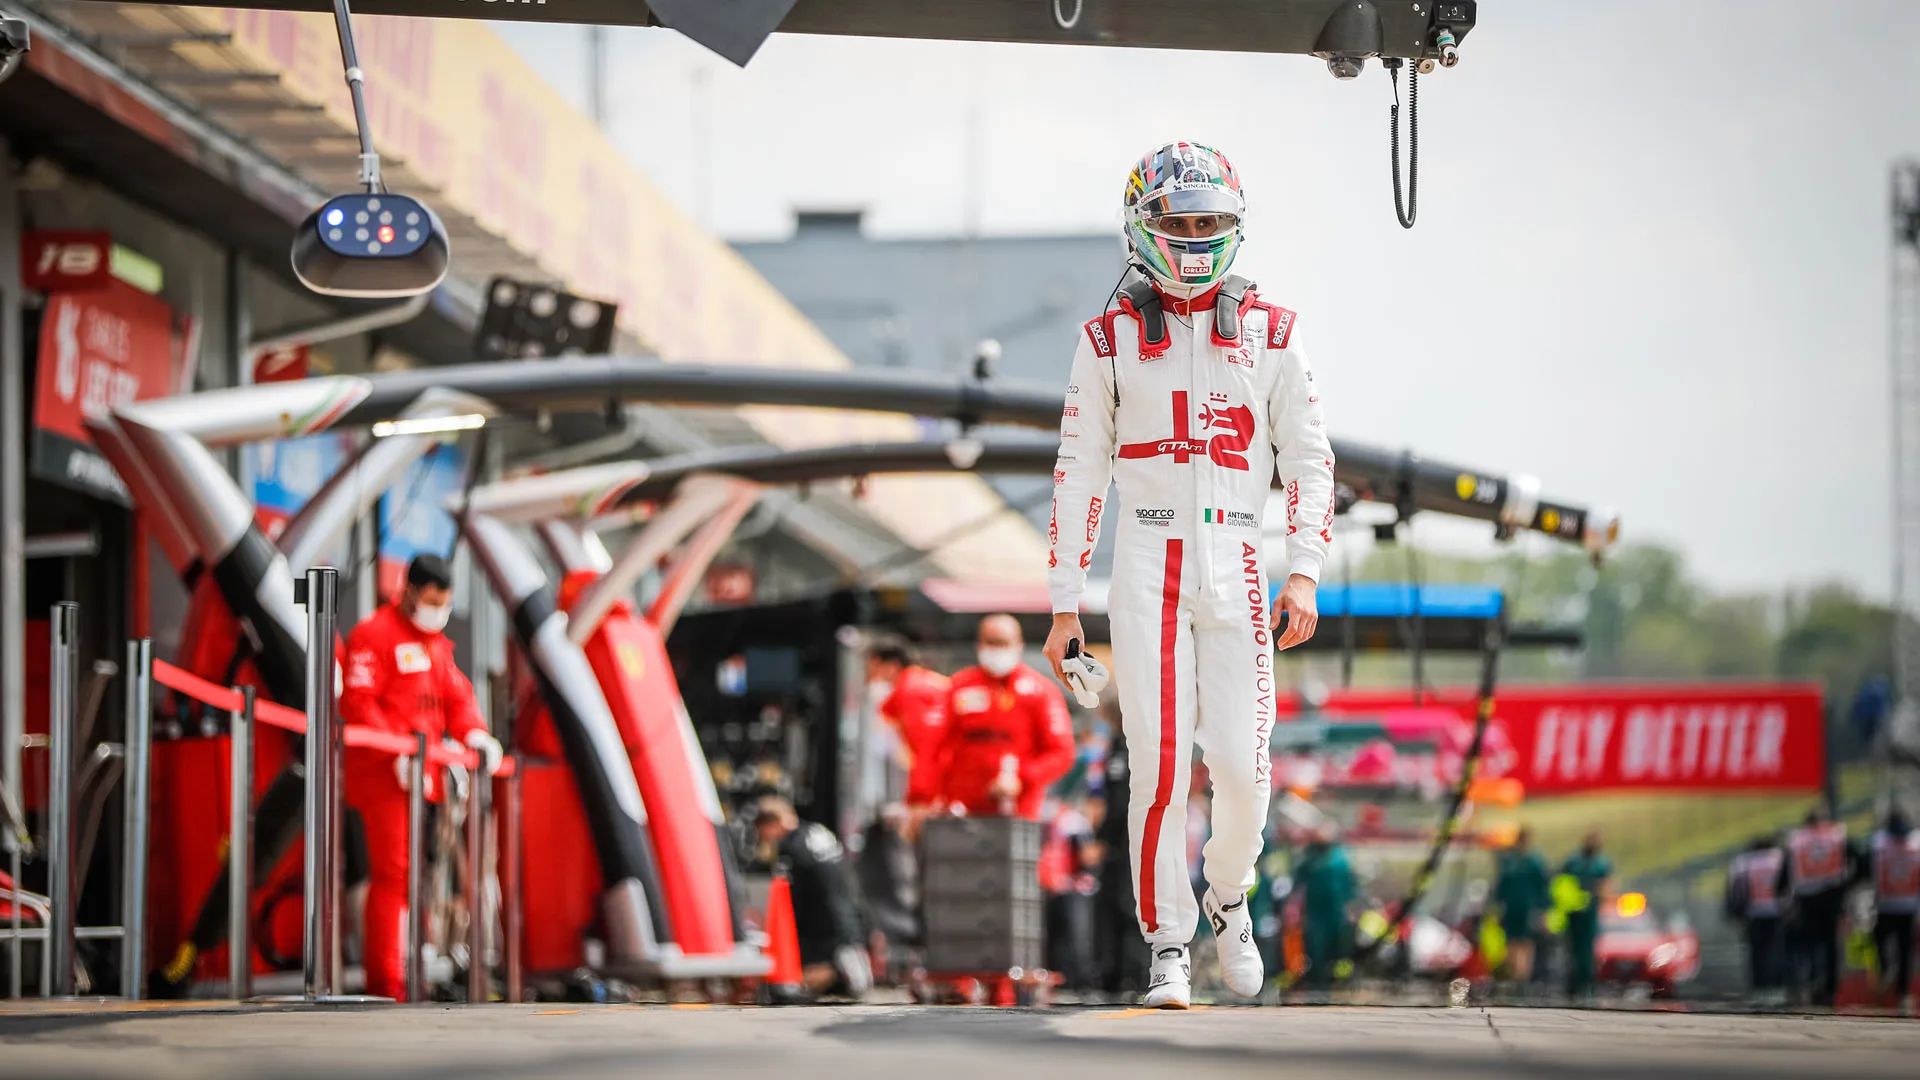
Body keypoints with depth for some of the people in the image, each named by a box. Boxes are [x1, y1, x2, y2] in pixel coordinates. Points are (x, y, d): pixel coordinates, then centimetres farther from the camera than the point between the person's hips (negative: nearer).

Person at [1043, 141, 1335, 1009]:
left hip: (1235, 565, 1)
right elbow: (1078, 474, 7)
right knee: (1159, 760, -8)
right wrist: (1064, 605, 4)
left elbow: (1309, 458, 6)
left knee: (1241, 765, -3)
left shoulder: (1269, 333, 7)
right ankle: (1167, 948, 2)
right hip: (1147, 565, -1)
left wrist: (1304, 574, -5)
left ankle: (1226, 895, 27)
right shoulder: (1111, 341, 6)